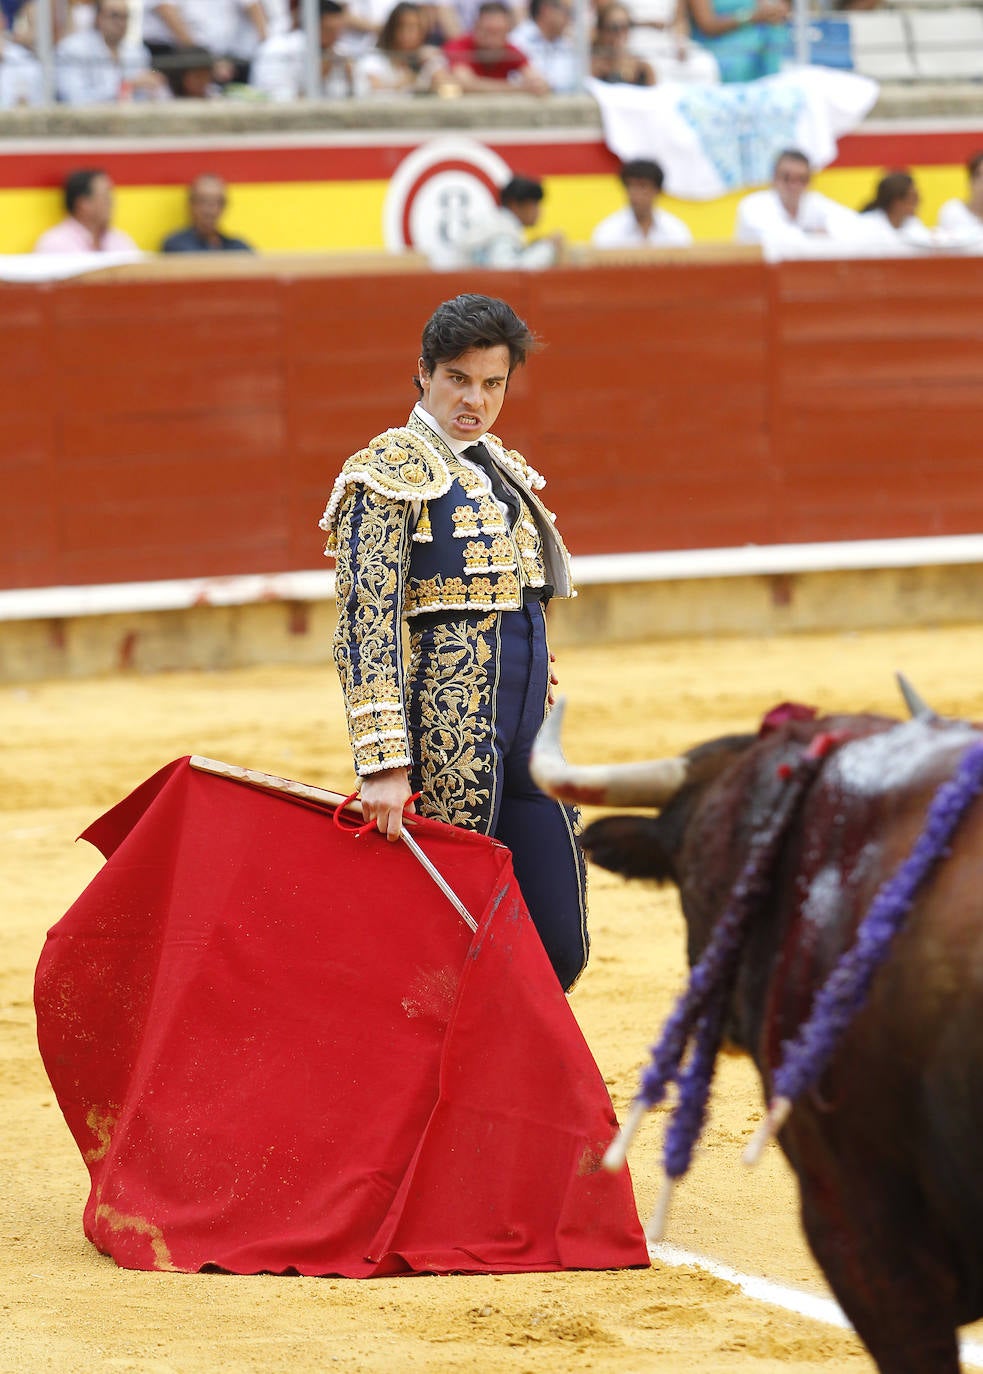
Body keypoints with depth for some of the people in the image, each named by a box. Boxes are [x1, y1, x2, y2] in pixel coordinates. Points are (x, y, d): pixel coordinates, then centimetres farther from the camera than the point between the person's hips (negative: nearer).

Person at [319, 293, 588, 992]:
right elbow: (366, 622, -14)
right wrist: (384, 763, -22)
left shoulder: (504, 470, 18)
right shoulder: (393, 472, -6)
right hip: (453, 734, -8)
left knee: (559, 950, 4)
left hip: (527, 738, 8)